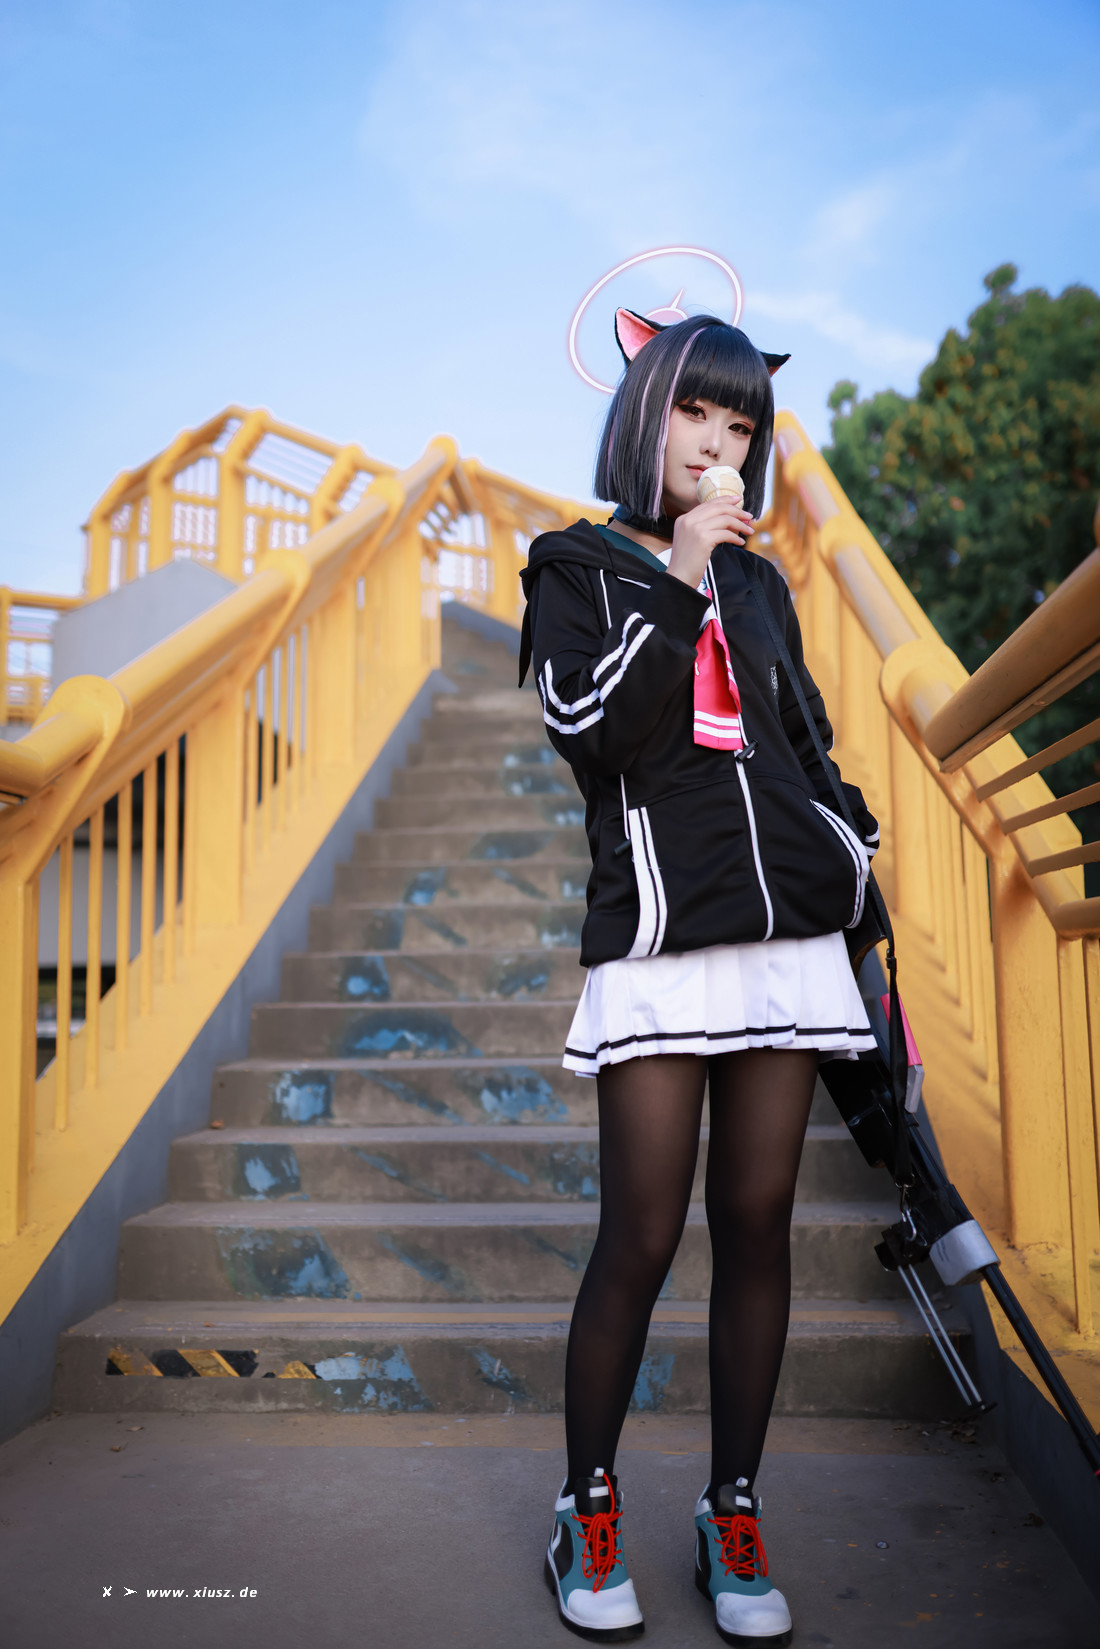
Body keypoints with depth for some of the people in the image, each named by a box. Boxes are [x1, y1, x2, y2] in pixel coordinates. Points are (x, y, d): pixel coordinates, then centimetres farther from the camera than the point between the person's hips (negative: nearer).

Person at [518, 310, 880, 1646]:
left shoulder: (756, 581, 20)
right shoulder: (578, 565, 7)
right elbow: (582, 730, -9)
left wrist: (854, 856, 17)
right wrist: (675, 587, -10)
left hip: (788, 934, 4)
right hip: (655, 936, -4)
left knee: (757, 1225, 6)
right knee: (641, 1237, -3)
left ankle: (733, 1515, 21)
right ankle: (589, 1506, 19)